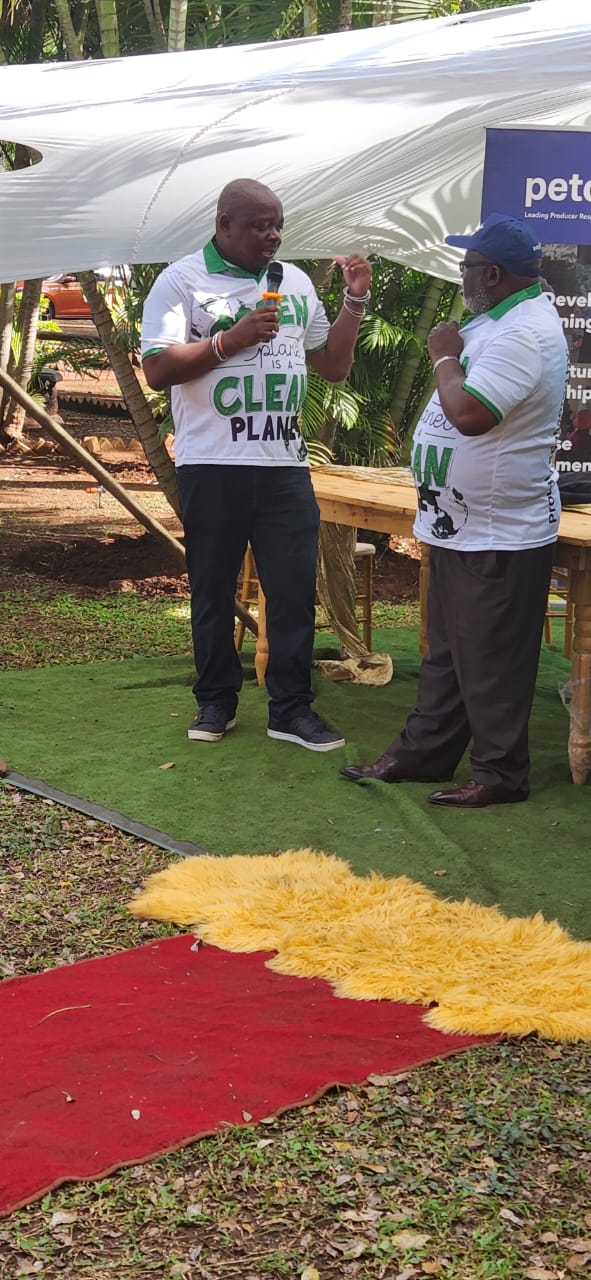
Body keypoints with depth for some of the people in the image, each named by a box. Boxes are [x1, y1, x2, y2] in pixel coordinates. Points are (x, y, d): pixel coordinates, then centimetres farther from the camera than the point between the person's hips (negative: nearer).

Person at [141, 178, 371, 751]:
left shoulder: (295, 283, 13)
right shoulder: (182, 280, -2)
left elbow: (333, 366, 17)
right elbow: (157, 369, -11)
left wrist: (355, 300, 6)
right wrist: (231, 339, -18)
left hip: (285, 462, 4)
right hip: (211, 465, -3)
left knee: (295, 587, 2)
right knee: (213, 588, 7)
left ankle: (291, 707, 10)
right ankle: (216, 700, 21)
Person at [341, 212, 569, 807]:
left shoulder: (524, 335, -22)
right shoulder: (501, 319, 11)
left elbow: (469, 413, -31)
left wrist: (446, 357, -17)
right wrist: (452, 354, 6)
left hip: (500, 536, -11)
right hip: (459, 527, 11)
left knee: (490, 664, 0)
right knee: (446, 652, 18)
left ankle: (500, 773, 12)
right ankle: (423, 752, 28)